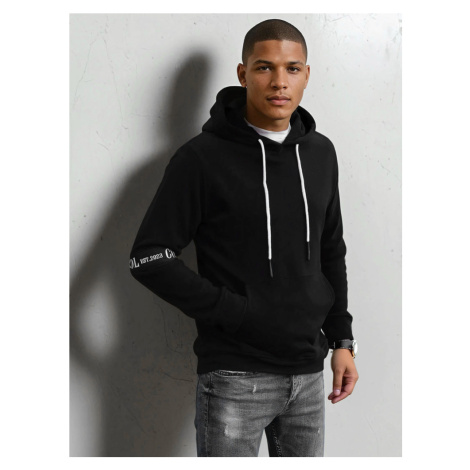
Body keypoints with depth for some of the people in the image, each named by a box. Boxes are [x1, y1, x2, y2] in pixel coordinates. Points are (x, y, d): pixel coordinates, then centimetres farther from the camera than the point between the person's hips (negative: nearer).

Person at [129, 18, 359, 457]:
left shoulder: (320, 153, 7)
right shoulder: (203, 157, -10)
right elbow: (149, 258, -12)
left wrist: (342, 339, 9)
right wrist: (236, 313, -16)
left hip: (308, 373, 5)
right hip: (235, 379, -5)